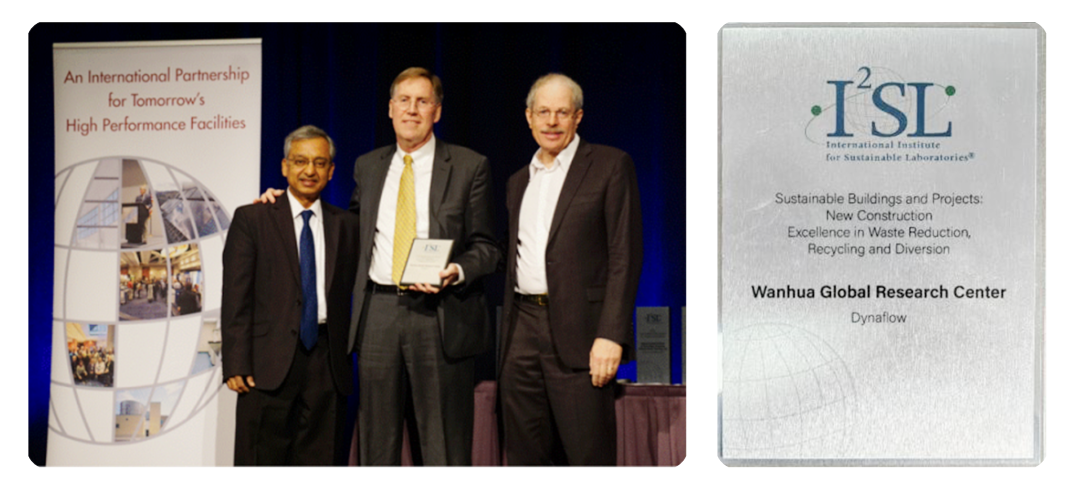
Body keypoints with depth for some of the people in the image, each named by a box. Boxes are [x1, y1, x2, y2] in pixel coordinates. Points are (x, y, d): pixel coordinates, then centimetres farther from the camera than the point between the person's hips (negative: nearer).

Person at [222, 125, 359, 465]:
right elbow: (235, 297, -2)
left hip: (328, 361, 3)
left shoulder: (346, 225, 13)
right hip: (270, 361, -3)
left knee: (320, 460, 6)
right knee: (261, 460, 0)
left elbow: (354, 292, 13)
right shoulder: (251, 219, 4)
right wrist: (236, 365, -9)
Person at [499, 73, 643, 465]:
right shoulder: (518, 182, 19)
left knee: (590, 457, -4)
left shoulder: (610, 166, 0)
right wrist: (507, 338, 15)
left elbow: (625, 255, -7)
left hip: (577, 333, -6)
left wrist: (611, 336, -16)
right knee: (525, 458, 9)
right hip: (522, 336, 6)